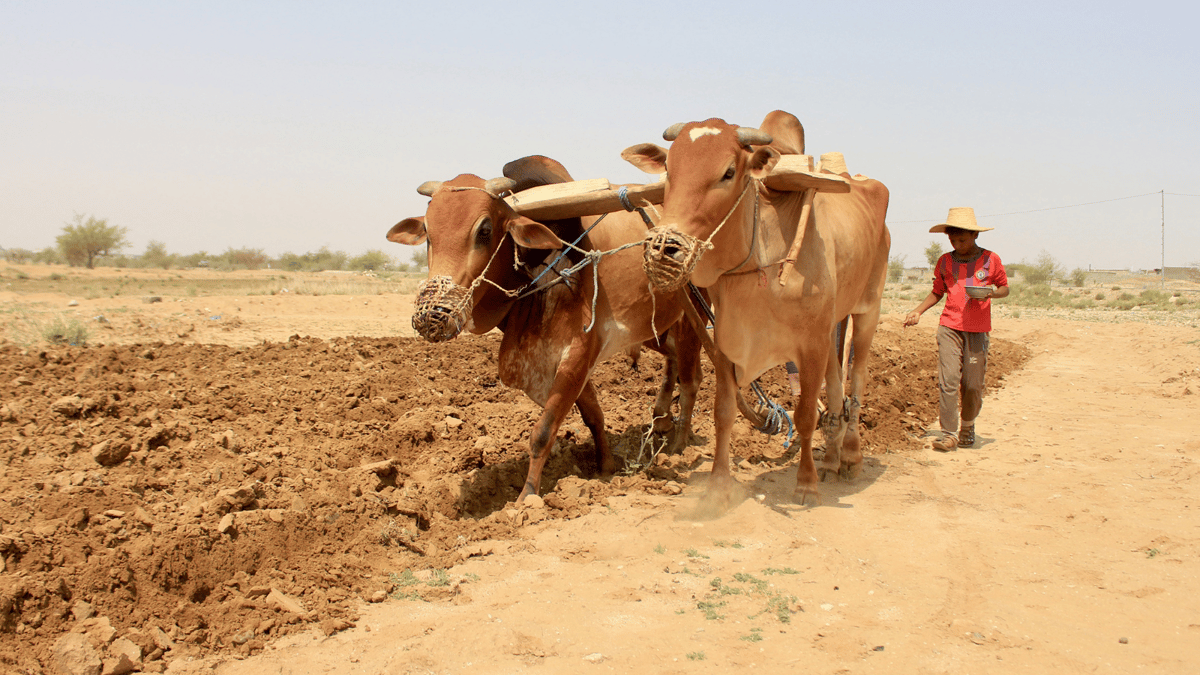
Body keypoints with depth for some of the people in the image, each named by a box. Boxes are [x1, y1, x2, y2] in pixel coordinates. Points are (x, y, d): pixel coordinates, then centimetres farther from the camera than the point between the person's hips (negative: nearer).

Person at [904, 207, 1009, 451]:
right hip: (950, 326, 1)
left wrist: (992, 292, -10)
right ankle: (949, 434, -6)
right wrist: (917, 311, 7)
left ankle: (968, 426, 26)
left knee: (973, 384, 1)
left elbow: (1005, 288, 12)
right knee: (948, 380, -10)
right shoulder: (945, 261, 10)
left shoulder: (991, 259, 4)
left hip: (978, 329, -1)